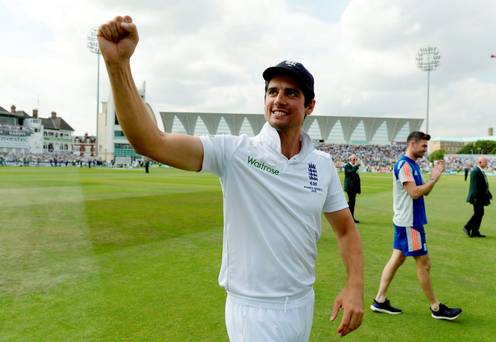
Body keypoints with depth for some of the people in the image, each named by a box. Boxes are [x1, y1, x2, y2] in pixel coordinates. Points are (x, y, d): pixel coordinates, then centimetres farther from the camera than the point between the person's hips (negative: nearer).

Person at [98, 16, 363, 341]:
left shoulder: (323, 164, -2)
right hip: (253, 310, -4)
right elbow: (152, 143, -27)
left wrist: (355, 286, -8)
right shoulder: (235, 152, -15)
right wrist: (118, 64, -38)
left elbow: (346, 228, 6)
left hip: (303, 304, 5)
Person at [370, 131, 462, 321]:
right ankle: (436, 308, 15)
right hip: (409, 222, -10)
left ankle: (380, 301, 17)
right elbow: (415, 193, -23)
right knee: (423, 263, 1)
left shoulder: (413, 165, 15)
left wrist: (434, 176, 4)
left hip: (406, 221, 10)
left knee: (397, 258, 11)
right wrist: (433, 179, -11)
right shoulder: (404, 165, -16)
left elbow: (424, 191, 17)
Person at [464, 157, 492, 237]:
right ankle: (467, 227, -1)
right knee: (479, 213, -10)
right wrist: (476, 197, -24)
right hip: (477, 197, -10)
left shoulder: (481, 171, 16)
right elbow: (474, 185, -21)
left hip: (481, 197, 10)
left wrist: (488, 194, 21)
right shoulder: (475, 171, -15)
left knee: (479, 213, 9)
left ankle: (475, 232, 13)